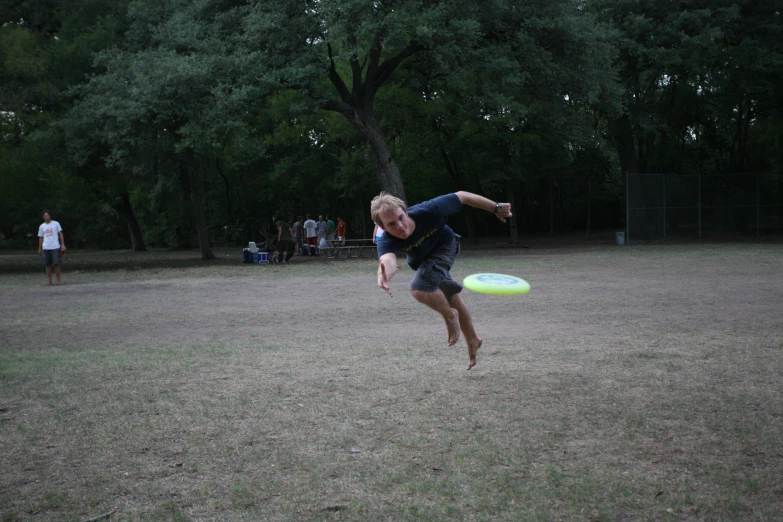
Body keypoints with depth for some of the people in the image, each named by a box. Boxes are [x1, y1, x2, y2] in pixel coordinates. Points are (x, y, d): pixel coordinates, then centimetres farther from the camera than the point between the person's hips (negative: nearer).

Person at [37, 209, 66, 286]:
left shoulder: (56, 224, 3)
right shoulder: (42, 226, 10)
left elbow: (60, 234, 3)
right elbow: (40, 238, 15)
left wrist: (63, 245, -4)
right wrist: (39, 249, 13)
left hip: (55, 247, -2)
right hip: (45, 248, 2)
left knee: (56, 264, -5)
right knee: (48, 265, 2)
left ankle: (58, 280, 3)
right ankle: (49, 281, 6)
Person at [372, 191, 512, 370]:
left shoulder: (428, 211, -42)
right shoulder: (387, 242, -39)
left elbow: (462, 196, -26)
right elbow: (388, 259, -62)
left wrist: (497, 208, -14)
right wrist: (385, 275, -87)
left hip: (445, 246, -3)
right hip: (421, 259, 3)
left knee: (419, 288, -29)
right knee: (452, 298, 22)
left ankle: (450, 316, 1)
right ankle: (473, 341, 47)